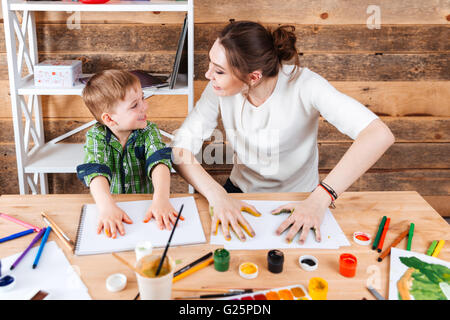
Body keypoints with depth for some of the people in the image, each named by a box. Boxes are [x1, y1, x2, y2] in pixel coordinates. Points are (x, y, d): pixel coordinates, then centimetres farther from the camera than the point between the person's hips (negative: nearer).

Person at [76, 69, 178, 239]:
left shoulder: (149, 131, -2)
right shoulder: (96, 136, -5)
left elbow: (159, 162, -19)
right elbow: (96, 172, -21)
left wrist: (161, 199, -37)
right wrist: (107, 205, -40)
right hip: (112, 205, -1)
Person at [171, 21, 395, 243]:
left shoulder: (303, 85, -25)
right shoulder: (219, 89, -15)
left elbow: (379, 135, -34)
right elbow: (180, 149, -16)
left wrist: (320, 199, -39)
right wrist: (217, 196, -33)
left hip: (297, 202, -2)